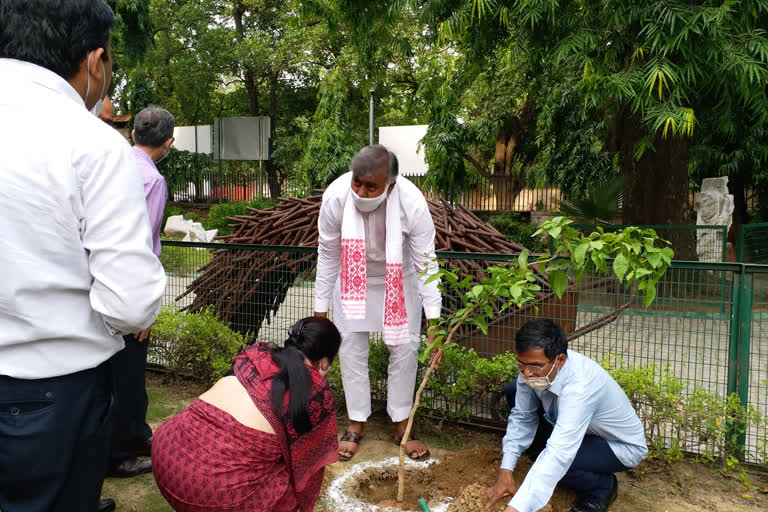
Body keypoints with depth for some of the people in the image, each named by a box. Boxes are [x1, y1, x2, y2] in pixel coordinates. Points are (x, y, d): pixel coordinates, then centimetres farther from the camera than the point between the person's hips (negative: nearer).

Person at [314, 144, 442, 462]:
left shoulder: (412, 203, -35)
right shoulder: (335, 197, -31)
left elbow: (426, 263, -24)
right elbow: (327, 255, -16)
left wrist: (434, 324, -25)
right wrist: (320, 311, -10)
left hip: (399, 279, 0)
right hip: (352, 278, 1)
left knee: (405, 345, 1)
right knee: (351, 344, 3)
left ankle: (401, 424, 20)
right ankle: (357, 422, 22)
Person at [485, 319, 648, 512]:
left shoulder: (579, 386, -41)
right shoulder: (536, 365, -21)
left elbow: (558, 455, -48)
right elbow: (522, 417, -11)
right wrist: (506, 471, -17)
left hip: (620, 445, -7)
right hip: (578, 429, 7)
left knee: (555, 463, -33)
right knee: (513, 391, -3)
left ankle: (602, 486, 0)